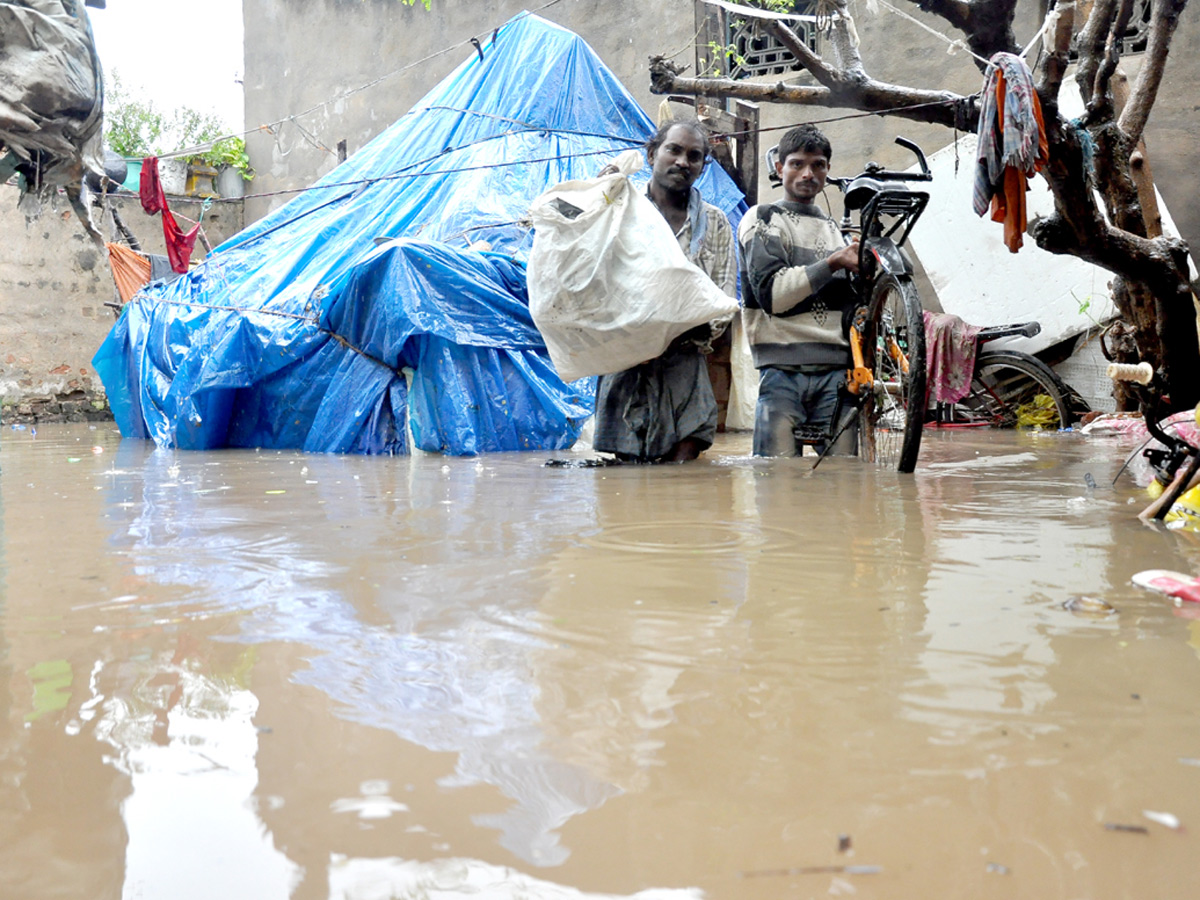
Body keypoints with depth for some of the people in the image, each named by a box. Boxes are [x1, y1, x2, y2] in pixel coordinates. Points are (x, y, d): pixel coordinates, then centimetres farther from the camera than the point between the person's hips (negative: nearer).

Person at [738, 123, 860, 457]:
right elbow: (772, 293, -9)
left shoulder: (832, 228, 23)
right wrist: (832, 263, -15)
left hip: (836, 370, 5)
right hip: (782, 370, -4)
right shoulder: (762, 220, 7)